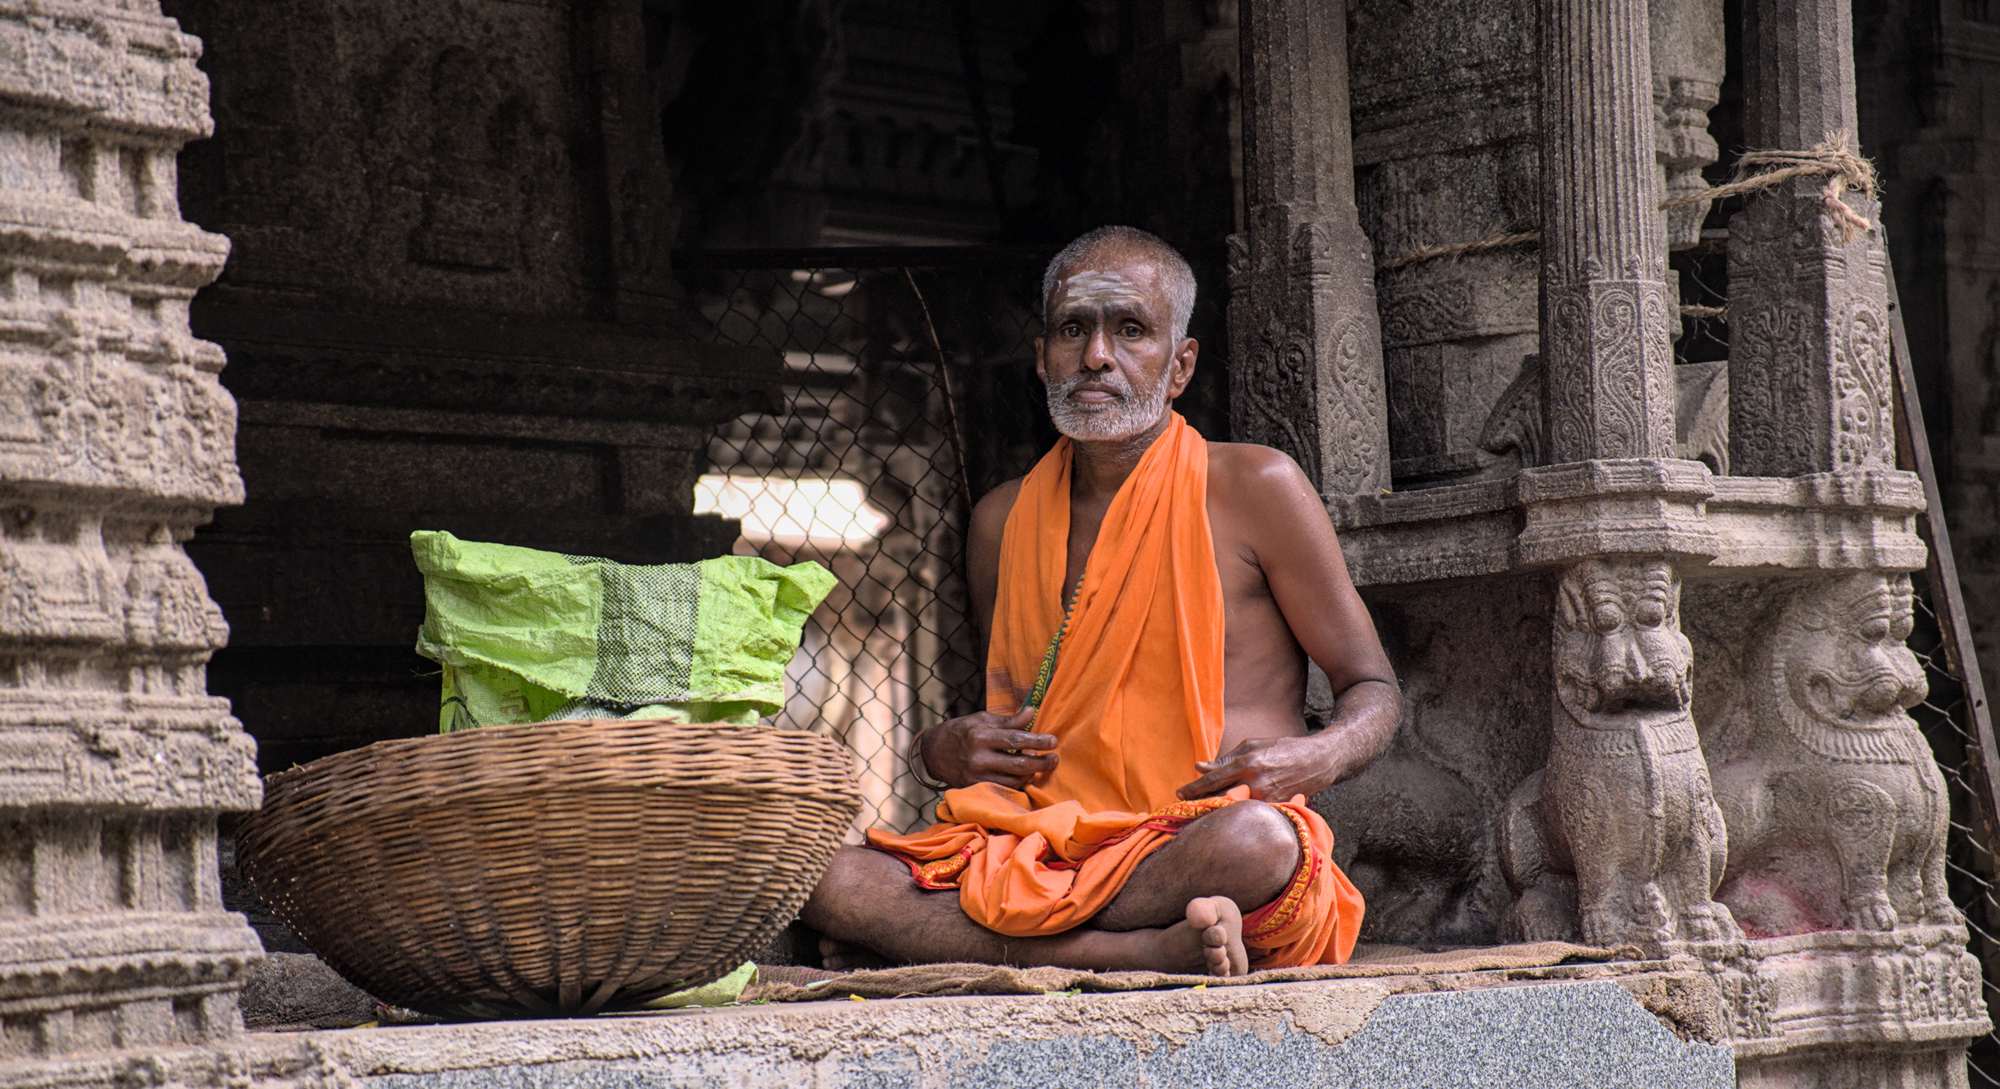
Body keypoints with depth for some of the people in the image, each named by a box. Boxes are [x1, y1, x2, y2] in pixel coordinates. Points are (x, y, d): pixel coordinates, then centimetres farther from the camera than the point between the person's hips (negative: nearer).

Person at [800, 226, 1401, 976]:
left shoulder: (1255, 489, 4)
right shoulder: (1004, 522, 16)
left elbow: (1373, 691, 8)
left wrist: (1317, 758, -16)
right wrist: (943, 749, 4)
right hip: (1039, 846, 4)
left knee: (1259, 841, -41)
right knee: (823, 878, -26)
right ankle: (1157, 953, -33)